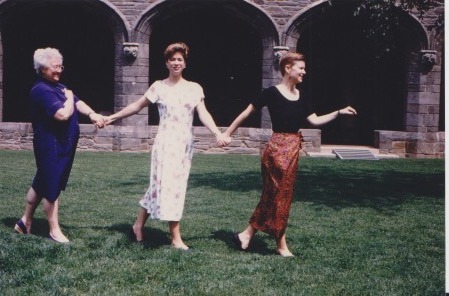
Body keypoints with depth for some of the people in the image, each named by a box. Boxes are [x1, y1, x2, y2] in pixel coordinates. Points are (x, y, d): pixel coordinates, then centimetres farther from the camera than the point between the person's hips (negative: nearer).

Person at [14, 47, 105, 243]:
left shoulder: (58, 86, 14)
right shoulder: (42, 90, -19)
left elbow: (77, 102, 6)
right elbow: (63, 114, -28)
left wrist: (92, 114, -13)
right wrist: (69, 98, -9)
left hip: (62, 145, 10)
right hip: (51, 147, -10)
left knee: (41, 184, 18)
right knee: (51, 189, 0)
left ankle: (25, 221, 31)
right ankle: (54, 230, 11)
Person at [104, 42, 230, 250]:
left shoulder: (194, 88, 6)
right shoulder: (159, 87, 1)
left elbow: (203, 114, -3)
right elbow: (138, 106, 9)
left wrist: (217, 133, -19)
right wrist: (112, 117, 9)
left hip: (185, 144, 3)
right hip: (166, 143, -3)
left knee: (175, 187, 6)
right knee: (167, 185, -6)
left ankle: (138, 225, 20)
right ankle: (176, 238, -1)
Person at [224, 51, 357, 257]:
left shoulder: (301, 96, 10)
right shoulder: (272, 93, -10)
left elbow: (315, 120, 10)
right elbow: (246, 113, -6)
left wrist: (339, 112, 3)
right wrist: (227, 133, -6)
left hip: (293, 149, 8)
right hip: (277, 148, -8)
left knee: (281, 195, 10)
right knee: (278, 195, 0)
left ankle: (247, 235, 18)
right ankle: (281, 244, 11)